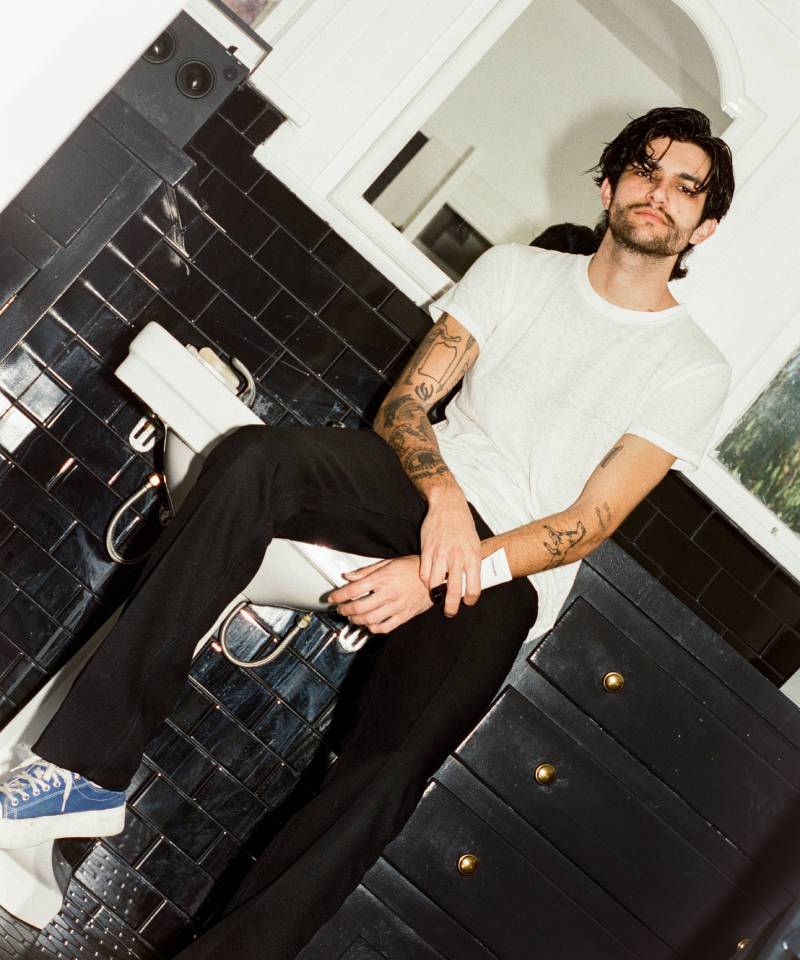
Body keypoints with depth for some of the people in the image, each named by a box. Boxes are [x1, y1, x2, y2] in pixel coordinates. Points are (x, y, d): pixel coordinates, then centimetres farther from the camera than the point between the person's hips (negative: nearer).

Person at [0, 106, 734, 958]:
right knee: (255, 459, -29)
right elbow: (402, 405, 6)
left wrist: (439, 572, -19)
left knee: (396, 755, -30)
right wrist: (443, 496, -17)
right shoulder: (516, 269, 14)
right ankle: (84, 772, -28)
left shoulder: (696, 370, 4)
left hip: (513, 571, -2)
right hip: (426, 485, 3)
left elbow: (590, 522, -6)